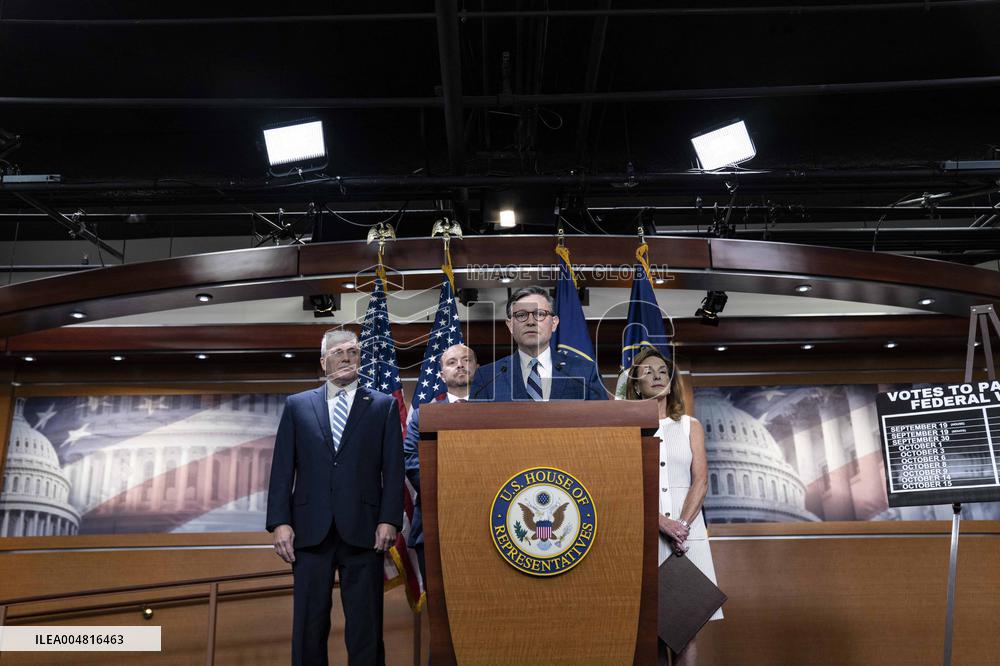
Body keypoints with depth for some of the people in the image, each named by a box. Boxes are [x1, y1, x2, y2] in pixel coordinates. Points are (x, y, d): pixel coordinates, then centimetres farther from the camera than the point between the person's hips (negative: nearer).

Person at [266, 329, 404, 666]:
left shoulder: (384, 406, 7)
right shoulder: (297, 405, 11)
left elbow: (393, 470, 2)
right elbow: (282, 469, 6)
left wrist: (389, 521, -8)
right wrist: (280, 522, -3)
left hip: (362, 532, -1)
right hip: (310, 531, 1)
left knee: (366, 628, 5)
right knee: (308, 625, 8)